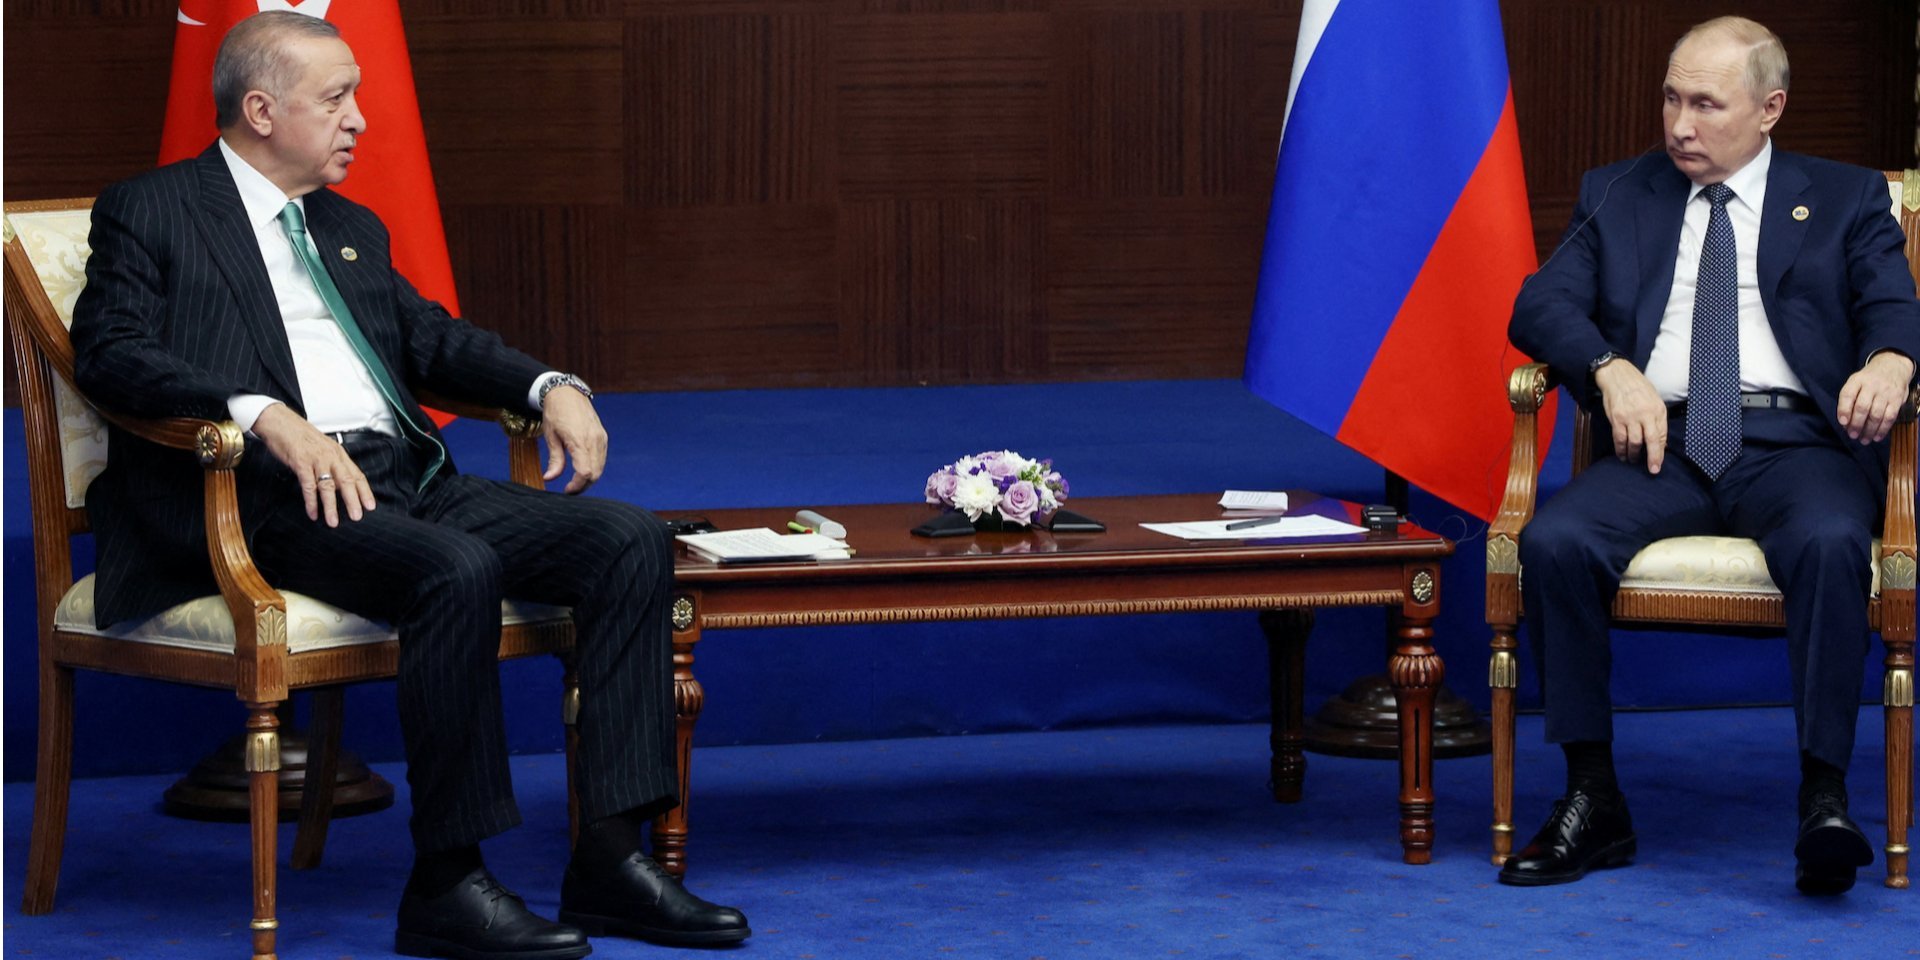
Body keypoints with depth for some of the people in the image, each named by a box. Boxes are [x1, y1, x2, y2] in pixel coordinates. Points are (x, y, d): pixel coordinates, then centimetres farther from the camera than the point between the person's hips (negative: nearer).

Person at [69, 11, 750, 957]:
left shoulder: (352, 228, 30)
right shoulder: (148, 212, 6)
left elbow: (433, 337, 28)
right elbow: (111, 350, -9)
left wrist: (550, 386, 7)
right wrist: (267, 416, -24)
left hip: (405, 479, 8)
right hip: (271, 492, -8)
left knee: (629, 540, -12)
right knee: (458, 570, -35)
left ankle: (609, 855, -16)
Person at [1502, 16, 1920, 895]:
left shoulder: (1845, 200, 16)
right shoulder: (1616, 197, 20)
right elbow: (1540, 305, 8)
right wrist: (1612, 368, -13)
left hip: (1794, 441, -2)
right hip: (1664, 444, 2)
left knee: (1830, 543, -37)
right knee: (1553, 542, -28)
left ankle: (1824, 804, -35)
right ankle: (1593, 803, -20)